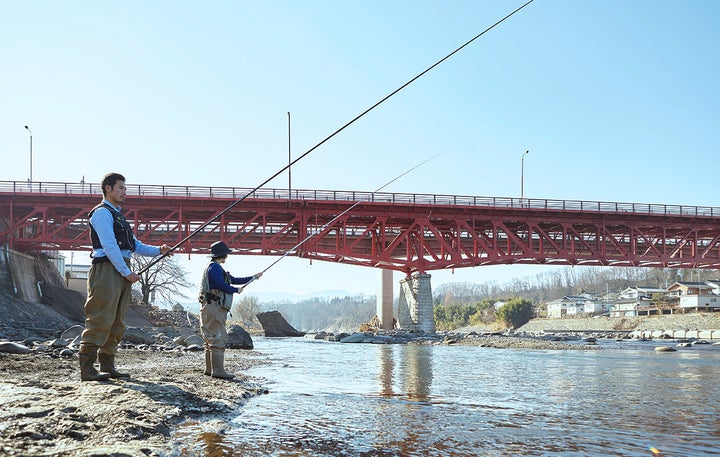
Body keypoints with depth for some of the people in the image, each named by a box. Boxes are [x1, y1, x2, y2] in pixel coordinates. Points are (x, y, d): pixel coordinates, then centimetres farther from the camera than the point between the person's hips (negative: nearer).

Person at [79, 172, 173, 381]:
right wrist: (127, 272, -16)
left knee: (117, 323, 9)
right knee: (100, 321, -12)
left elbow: (136, 246, 24)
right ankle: (87, 368, -11)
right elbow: (109, 246, -14)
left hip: (122, 272, 10)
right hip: (107, 270, -10)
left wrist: (158, 250, 9)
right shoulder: (102, 213, -4)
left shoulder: (118, 216, 25)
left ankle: (107, 365, 14)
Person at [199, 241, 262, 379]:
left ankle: (210, 368, 17)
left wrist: (253, 277, 29)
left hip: (215, 309, 11)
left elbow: (234, 280, 27)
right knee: (218, 338, -13)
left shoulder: (217, 268, 23)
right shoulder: (214, 267, -10)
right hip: (213, 307, -11)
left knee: (211, 339, 13)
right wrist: (236, 290, -5)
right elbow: (221, 285, -21)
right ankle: (218, 370, -15)